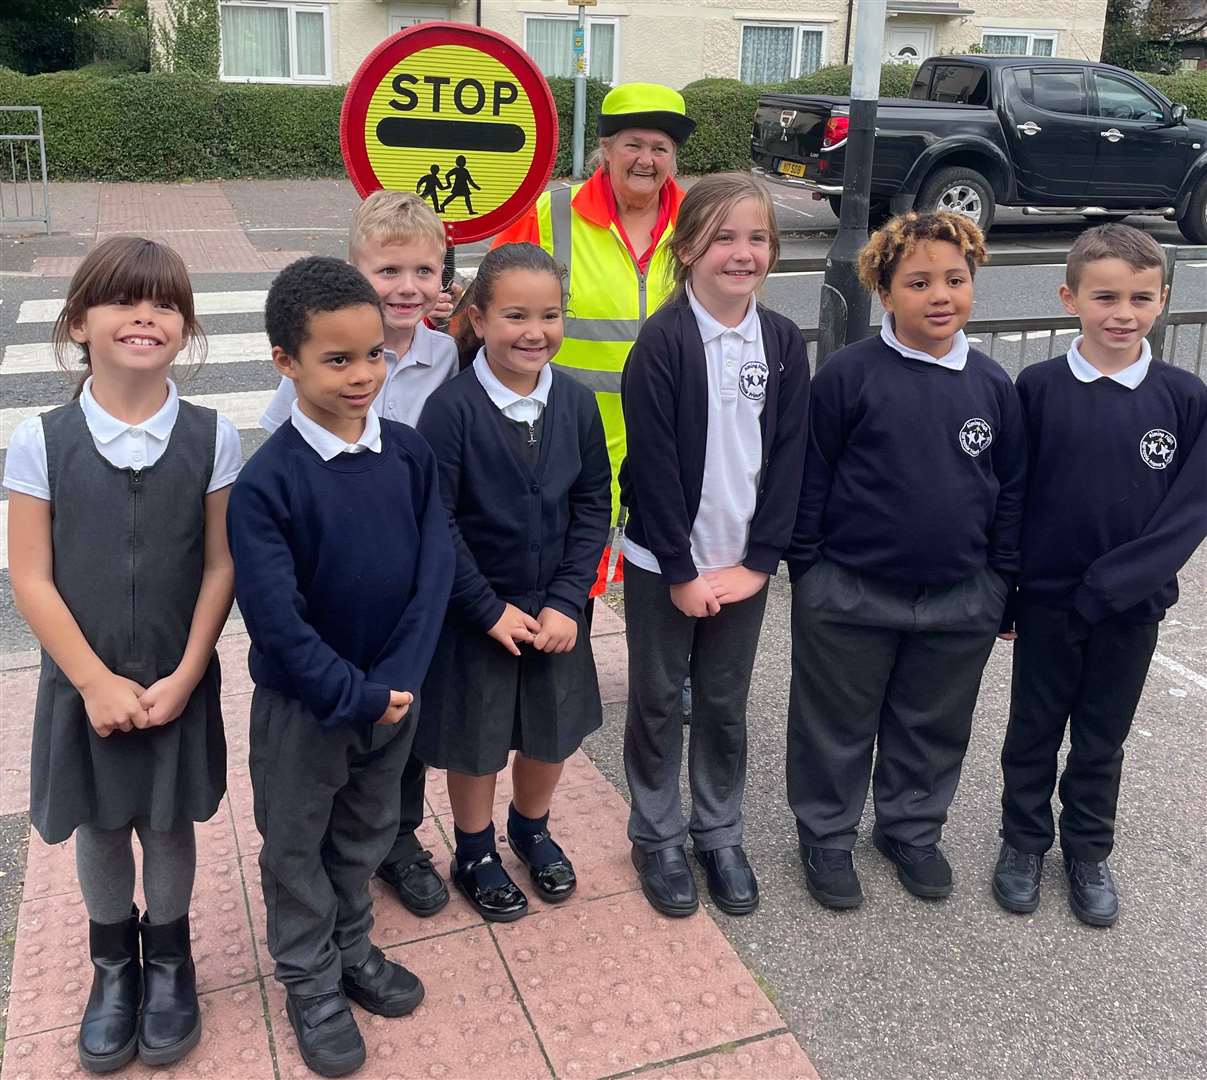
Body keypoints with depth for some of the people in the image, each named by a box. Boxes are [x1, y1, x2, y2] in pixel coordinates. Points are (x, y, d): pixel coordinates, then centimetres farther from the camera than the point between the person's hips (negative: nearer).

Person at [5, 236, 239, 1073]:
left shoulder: (213, 438, -9)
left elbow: (221, 567, -6)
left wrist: (183, 677, -11)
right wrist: (96, 682, -12)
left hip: (180, 683, 0)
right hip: (82, 684, 0)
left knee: (169, 826, 14)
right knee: (99, 829, 17)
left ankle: (168, 958, 39)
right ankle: (113, 962, 42)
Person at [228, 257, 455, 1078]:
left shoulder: (409, 453, -8)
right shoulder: (267, 481, -21)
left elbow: (436, 570, -9)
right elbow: (275, 617, -22)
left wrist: (400, 679, -16)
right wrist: (354, 696, -19)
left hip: (393, 692, 4)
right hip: (303, 703, -4)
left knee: (368, 833, 23)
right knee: (298, 846, 16)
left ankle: (351, 946, 46)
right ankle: (311, 981, 37)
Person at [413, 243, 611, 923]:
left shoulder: (576, 402, -6)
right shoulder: (452, 408, -18)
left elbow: (593, 507, -2)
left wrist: (568, 602, -10)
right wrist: (491, 610, -15)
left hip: (557, 609, 4)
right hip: (475, 607, -4)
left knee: (553, 729, 18)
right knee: (476, 739, 13)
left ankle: (532, 829, 47)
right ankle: (476, 853, 38)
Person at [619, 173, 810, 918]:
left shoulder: (784, 342, 0)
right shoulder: (663, 341, -13)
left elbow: (789, 457, -1)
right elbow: (653, 464, -14)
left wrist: (759, 560, -6)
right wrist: (682, 570, -13)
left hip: (742, 563, 3)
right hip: (664, 563, -3)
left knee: (726, 704, 15)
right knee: (658, 702, 11)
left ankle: (721, 835, 32)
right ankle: (658, 839, 28)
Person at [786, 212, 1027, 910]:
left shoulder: (994, 386, 0)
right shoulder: (850, 374, -10)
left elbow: (1012, 493, 7)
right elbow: (812, 479, -6)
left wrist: (1002, 587, 8)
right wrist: (808, 571, -5)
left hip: (959, 602, 4)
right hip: (850, 596, -3)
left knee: (934, 727, 19)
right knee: (839, 727, 12)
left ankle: (912, 830, 41)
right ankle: (827, 837, 32)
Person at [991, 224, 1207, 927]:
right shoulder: (1038, 388, -8)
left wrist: (1105, 588, -16)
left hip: (1132, 607, 1)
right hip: (1046, 600, 0)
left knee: (1102, 740, 16)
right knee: (1034, 731, 14)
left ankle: (1089, 851, 36)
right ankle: (1024, 840, 34)